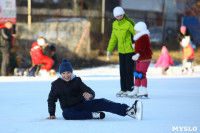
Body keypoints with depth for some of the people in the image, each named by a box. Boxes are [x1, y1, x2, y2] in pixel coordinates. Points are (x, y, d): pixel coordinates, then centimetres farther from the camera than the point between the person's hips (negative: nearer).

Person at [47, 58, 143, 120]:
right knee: (66, 114, -40)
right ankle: (94, 115, -36)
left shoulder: (77, 81, 4)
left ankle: (130, 111, -40)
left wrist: (90, 95, -28)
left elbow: (91, 92, -4)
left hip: (82, 104, 2)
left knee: (102, 102, -24)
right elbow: (51, 100, 9)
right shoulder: (56, 84, 0)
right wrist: (52, 114, -2)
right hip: (69, 108, -1)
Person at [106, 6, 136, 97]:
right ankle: (123, 89, 17)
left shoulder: (129, 23, -16)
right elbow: (113, 38, 17)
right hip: (121, 50, 7)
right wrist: (109, 50, 16)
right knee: (122, 70, 9)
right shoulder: (115, 24, 6)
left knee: (129, 70, -5)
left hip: (130, 50, -7)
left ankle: (130, 89, 2)